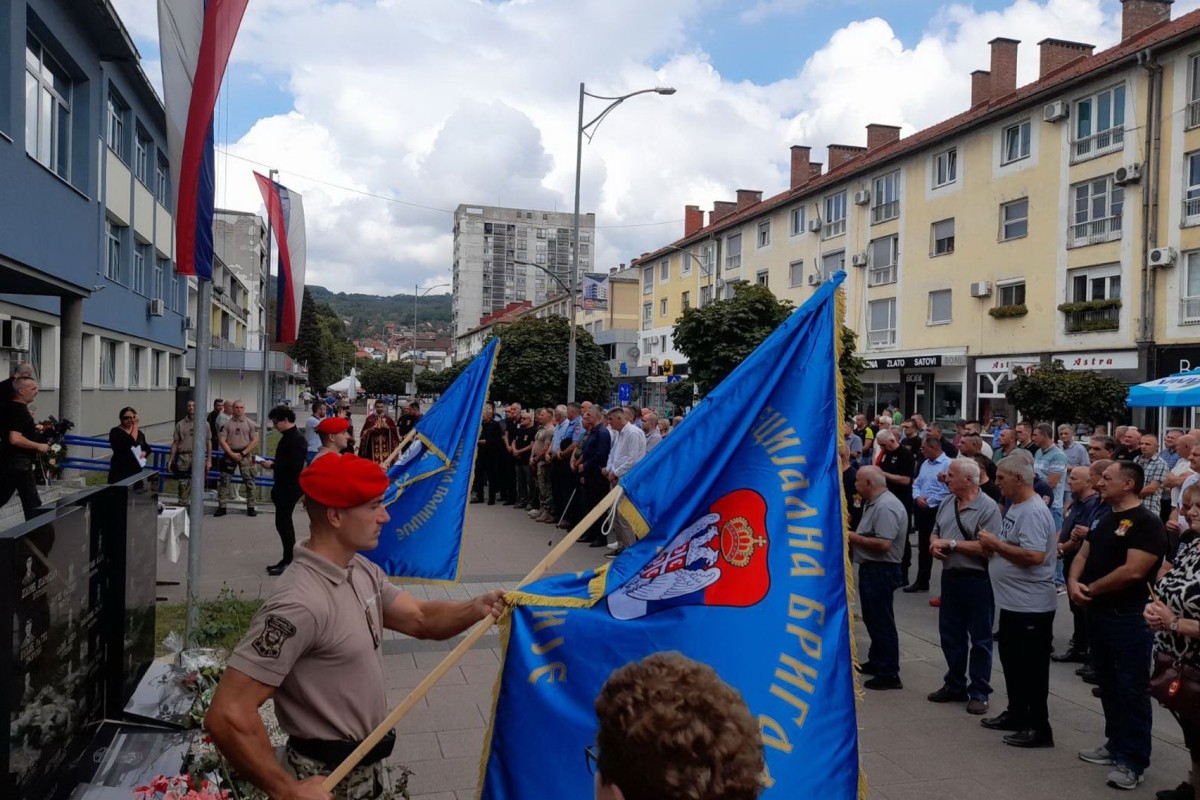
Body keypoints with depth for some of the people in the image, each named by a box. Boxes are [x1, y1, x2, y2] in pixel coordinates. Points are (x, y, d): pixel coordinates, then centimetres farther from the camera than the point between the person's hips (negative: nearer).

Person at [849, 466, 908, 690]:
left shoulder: (886, 507, -21)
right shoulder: (873, 503, 12)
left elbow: (884, 544, -28)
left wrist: (854, 538, -18)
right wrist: (854, 535, 3)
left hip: (881, 570, -11)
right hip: (871, 568, 11)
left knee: (882, 621, -4)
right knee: (872, 618, 20)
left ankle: (889, 674, 4)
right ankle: (876, 661, 33)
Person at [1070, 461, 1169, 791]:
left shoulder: (1146, 523, -14)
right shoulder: (1105, 520, 14)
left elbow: (1133, 571, -23)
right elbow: (1083, 554, 14)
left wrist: (1091, 589, -12)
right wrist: (1074, 582, -6)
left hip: (1128, 618, -9)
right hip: (1098, 613, 9)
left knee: (1131, 689, -1)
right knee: (1108, 685, 17)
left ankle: (1132, 760, 5)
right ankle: (1116, 744, 29)